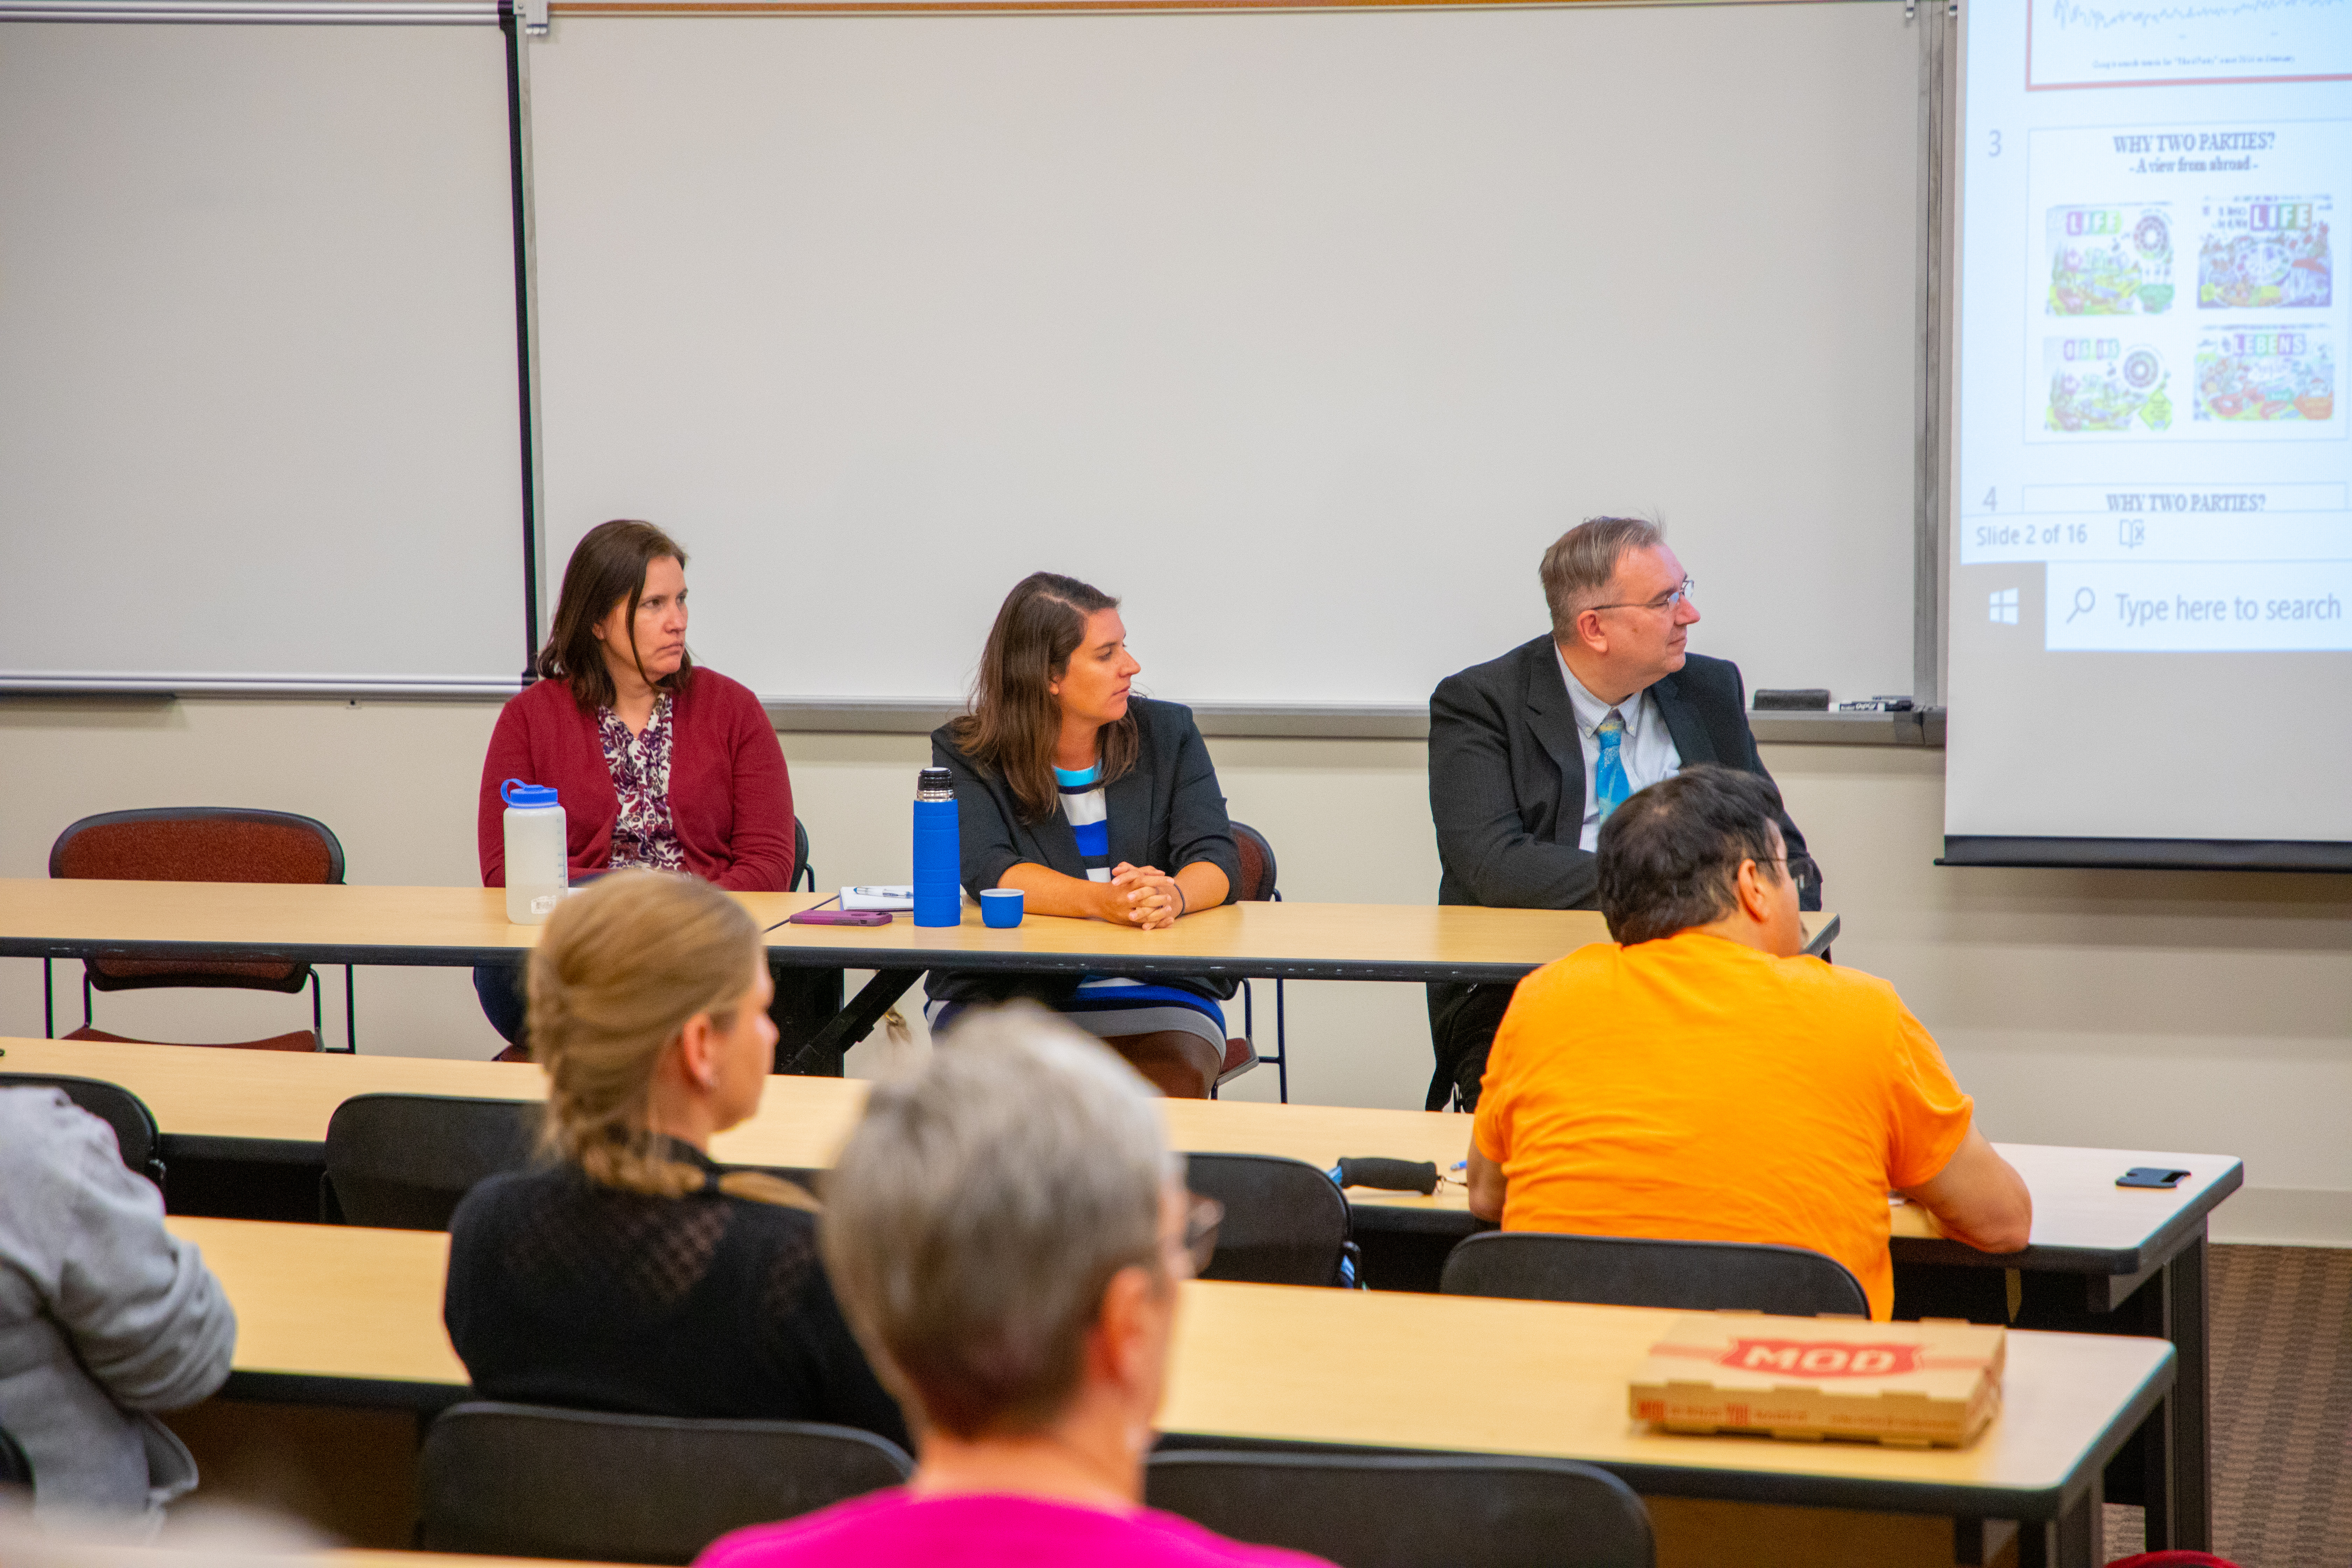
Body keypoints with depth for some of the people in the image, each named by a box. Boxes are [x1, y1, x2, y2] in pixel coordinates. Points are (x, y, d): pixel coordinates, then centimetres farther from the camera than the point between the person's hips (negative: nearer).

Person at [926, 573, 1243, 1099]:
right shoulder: (965, 755, 2)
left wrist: (1172, 896, -27)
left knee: (1172, 1086, -29)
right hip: (1003, 994, -2)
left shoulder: (1167, 733, 10)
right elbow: (990, 871, -14)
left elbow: (1215, 859, -1)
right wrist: (1104, 901, -33)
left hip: (1153, 997, 2)